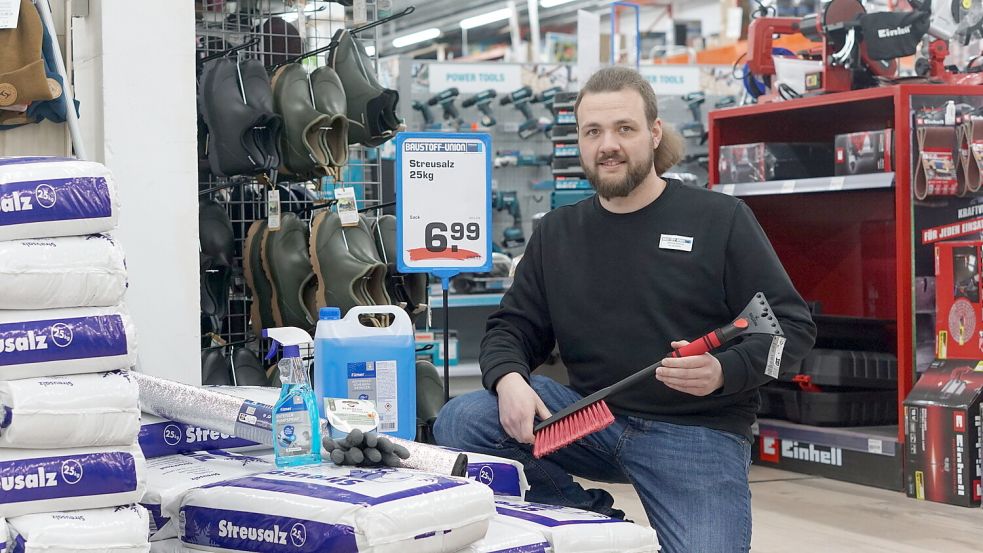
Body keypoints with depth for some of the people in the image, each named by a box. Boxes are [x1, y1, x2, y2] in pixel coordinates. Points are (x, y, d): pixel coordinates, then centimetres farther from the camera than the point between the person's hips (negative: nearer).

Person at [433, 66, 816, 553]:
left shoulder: (721, 219, -2)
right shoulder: (556, 233, 10)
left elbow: (791, 325, -4)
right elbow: (513, 327, 12)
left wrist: (724, 371, -24)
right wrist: (509, 379, -13)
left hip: (697, 431, -3)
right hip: (589, 414, 4)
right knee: (459, 423, -16)